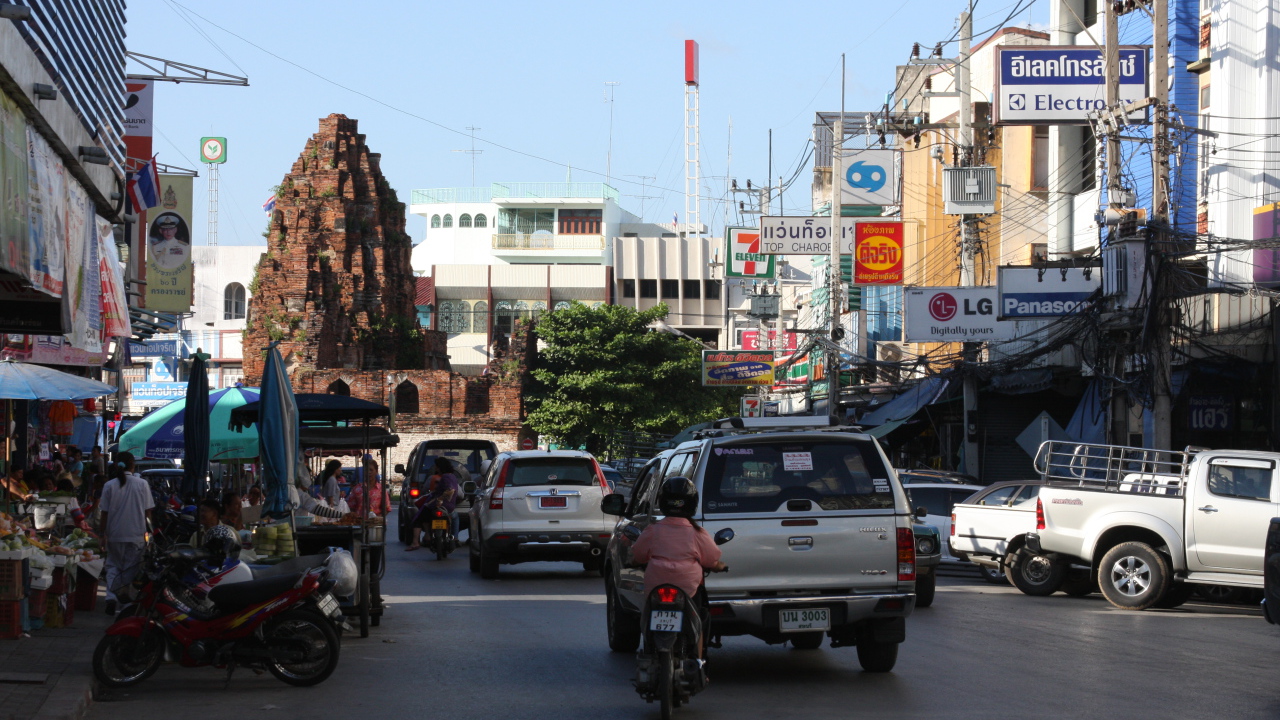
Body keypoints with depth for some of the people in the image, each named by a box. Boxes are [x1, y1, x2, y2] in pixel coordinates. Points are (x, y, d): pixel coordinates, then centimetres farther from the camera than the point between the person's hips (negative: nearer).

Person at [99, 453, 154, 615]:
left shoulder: (109, 486, -3)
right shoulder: (142, 484, -4)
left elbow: (105, 512, -1)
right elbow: (148, 511, -1)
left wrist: (103, 534, 8)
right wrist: (148, 530, 12)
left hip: (115, 534, 1)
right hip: (136, 534, -1)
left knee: (113, 566, 11)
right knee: (131, 568, 9)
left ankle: (111, 597, -8)